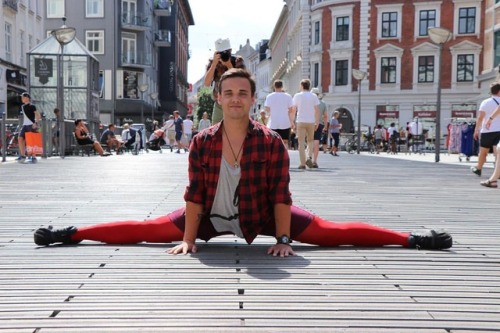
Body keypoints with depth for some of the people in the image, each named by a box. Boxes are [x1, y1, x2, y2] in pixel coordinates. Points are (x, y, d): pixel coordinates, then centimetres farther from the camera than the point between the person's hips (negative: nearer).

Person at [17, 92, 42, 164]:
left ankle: (33, 158, 2)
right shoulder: (22, 107, 16)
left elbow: (38, 115, -10)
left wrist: (36, 123, -22)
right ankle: (22, 156, -3)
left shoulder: (32, 106, -6)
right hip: (25, 125, 7)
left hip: (31, 126, -7)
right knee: (20, 139, -8)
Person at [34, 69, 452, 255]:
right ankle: (70, 233, 13)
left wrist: (283, 239, -20)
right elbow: (194, 194, -13)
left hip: (262, 215, -1)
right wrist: (188, 239, -16)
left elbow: (280, 195, -17)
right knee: (143, 229, 0)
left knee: (332, 232, -8)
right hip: (211, 217, 1)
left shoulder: (272, 143, -19)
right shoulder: (202, 142, -15)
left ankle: (411, 239, 0)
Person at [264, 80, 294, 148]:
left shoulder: (269, 96, -2)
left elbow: (266, 109, -2)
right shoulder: (288, 96, 0)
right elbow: (291, 111, 0)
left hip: (273, 124, 0)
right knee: (285, 142, 5)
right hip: (285, 123, 0)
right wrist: (292, 122, 10)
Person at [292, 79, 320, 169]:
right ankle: (309, 157, -5)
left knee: (301, 142, 1)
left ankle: (302, 163, -3)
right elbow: (317, 110, 0)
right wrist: (317, 122, 6)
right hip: (311, 121, 2)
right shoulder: (314, 96, 4)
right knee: (310, 141, 17)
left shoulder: (297, 96, 0)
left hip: (301, 121, -2)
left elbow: (293, 110, 1)